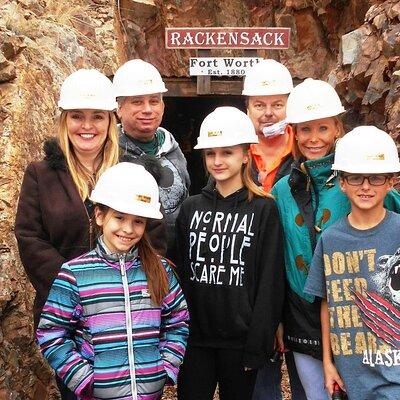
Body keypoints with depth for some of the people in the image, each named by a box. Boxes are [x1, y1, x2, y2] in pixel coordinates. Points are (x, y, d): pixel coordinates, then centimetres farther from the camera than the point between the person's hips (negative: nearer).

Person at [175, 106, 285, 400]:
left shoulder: (263, 210, -4)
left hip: (239, 341, -2)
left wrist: (258, 344, -10)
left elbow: (270, 283, -7)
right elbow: (179, 272, 8)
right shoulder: (191, 208, 5)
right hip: (194, 337, 3)